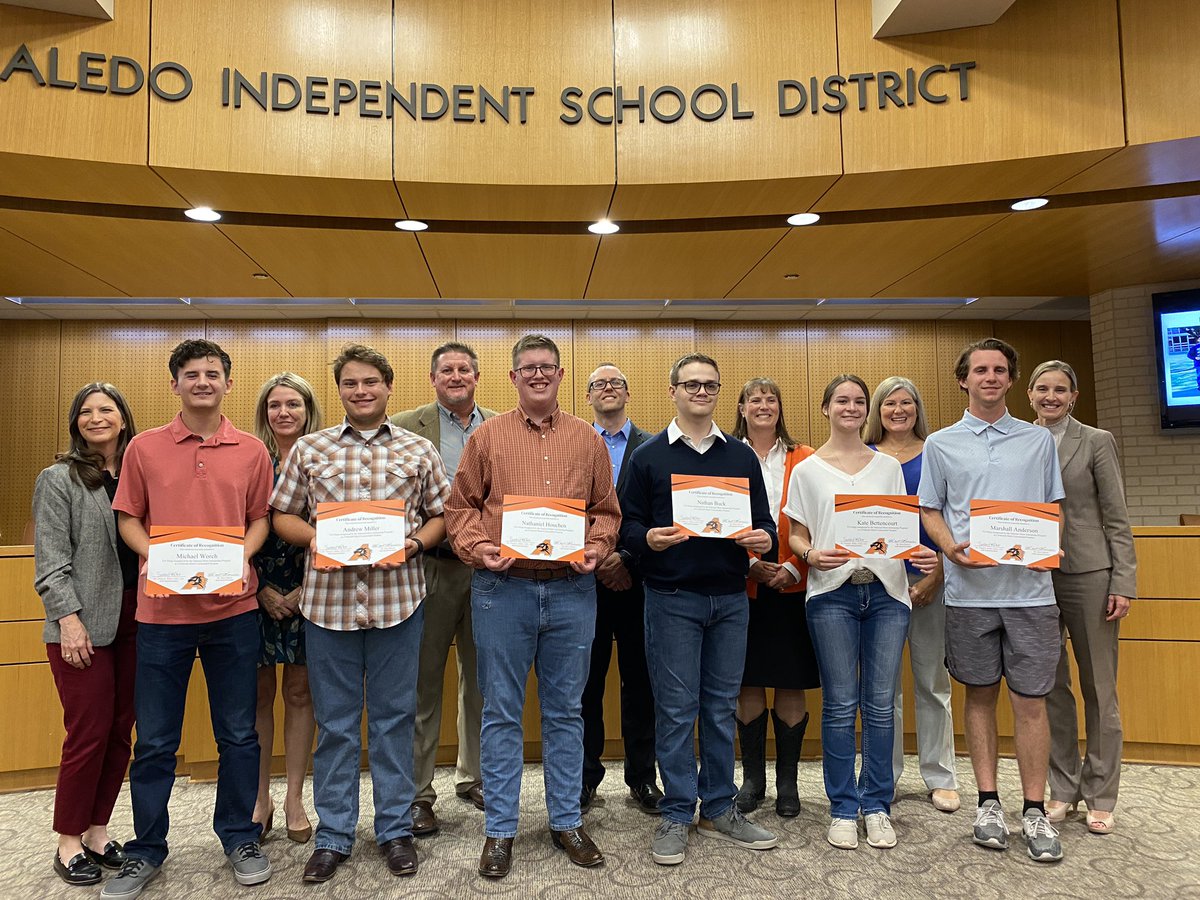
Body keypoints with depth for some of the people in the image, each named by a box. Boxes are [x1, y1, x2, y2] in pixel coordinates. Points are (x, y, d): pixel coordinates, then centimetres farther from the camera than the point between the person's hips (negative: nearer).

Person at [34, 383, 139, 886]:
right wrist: (69, 618, -15)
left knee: (119, 731, 9)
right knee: (89, 732, -2)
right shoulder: (59, 479, 0)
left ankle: (97, 832, 24)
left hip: (133, 622, 5)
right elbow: (51, 560, -7)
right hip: (84, 627, -4)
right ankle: (69, 843, 15)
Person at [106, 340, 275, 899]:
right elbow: (128, 518, 7)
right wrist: (151, 556, -12)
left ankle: (239, 838, 28)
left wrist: (240, 556, -11)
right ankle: (146, 851, 29)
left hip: (233, 607, 0)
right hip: (162, 608, 0)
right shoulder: (144, 448, 3)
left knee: (238, 733, 10)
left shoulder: (251, 451, 3)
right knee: (154, 739, 11)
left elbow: (260, 517, 7)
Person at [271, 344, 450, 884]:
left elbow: (441, 515, 8)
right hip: (328, 597, 1)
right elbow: (282, 515, 9)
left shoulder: (419, 450, 6)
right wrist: (312, 537, -10)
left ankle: (396, 830, 26)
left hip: (398, 598, 0)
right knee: (334, 722, 11)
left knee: (393, 717, 10)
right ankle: (333, 836, 26)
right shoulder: (309, 449, 7)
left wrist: (415, 543, -11)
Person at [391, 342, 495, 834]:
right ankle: (417, 792, 21)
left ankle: (474, 777, 32)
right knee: (422, 683, 7)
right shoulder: (404, 428, 0)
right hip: (431, 568, -2)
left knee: (481, 680, 15)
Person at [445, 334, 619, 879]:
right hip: (502, 589, -1)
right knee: (501, 712, 8)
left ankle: (567, 821, 28)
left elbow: (606, 509, 11)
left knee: (565, 710, 12)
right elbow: (460, 507, 4)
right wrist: (479, 548, -12)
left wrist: (597, 547, -7)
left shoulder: (587, 439, 9)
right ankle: (499, 829, 22)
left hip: (572, 590, 2)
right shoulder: (487, 436, 4)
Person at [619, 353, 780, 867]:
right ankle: (676, 815, 18)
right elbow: (627, 524, 0)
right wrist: (649, 539, -21)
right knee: (676, 709, 3)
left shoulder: (742, 457, 11)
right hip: (672, 598, -3)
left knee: (722, 706, 12)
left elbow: (764, 521, 10)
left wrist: (764, 539, -12)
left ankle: (719, 809, 26)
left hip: (730, 597, 3)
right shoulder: (648, 456, 3)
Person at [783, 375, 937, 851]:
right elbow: (796, 535, 6)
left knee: (880, 704, 6)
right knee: (840, 706, 2)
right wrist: (812, 553, -15)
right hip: (832, 594, -2)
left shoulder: (889, 466, 13)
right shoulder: (807, 470, 7)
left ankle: (877, 805, 21)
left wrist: (921, 554, -7)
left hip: (886, 592, 2)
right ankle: (843, 808, 16)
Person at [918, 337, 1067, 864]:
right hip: (969, 588, 0)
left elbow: (1053, 508, 12)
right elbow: (930, 510, 8)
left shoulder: (1039, 440, 10)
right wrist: (950, 547, -11)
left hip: (1030, 587, 0)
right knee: (981, 695, 9)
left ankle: (1035, 811, 14)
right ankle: (988, 802, 20)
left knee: (1030, 699, 2)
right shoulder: (941, 444, 6)